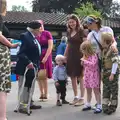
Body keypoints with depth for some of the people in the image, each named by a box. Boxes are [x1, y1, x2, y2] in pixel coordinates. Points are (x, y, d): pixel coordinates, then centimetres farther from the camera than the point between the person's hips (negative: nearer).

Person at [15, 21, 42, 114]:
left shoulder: (33, 37, 14)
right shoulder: (25, 36, -15)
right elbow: (21, 53, -22)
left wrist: (37, 65, 13)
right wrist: (28, 62, -30)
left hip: (33, 67, 10)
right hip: (25, 67, -9)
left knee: (30, 87, 16)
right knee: (23, 87, -1)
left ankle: (29, 104, 27)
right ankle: (21, 106, 5)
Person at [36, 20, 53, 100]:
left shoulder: (47, 33, -3)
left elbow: (50, 46, -8)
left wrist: (45, 57, -14)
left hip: (45, 56, -4)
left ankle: (46, 94, 7)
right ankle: (42, 93, 15)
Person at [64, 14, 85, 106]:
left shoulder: (81, 31, -5)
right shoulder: (69, 32, 12)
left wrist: (84, 57, -18)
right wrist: (65, 56, 17)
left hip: (79, 56, -6)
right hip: (70, 57, 6)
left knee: (80, 77, 0)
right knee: (73, 77, 9)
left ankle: (82, 98, 8)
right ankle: (76, 97, 19)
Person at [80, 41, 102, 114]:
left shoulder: (94, 55, -16)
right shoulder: (85, 56, 9)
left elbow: (93, 64, -30)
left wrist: (84, 61, -25)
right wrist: (83, 63, -1)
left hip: (94, 75, -8)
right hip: (87, 75, 8)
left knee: (96, 90, -4)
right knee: (88, 90, 16)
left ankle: (99, 106, 1)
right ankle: (88, 104, 28)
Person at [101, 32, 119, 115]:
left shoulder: (113, 50, -16)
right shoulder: (104, 50, 9)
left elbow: (115, 62, -19)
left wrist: (112, 74, -21)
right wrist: (103, 73, 14)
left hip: (112, 73, -8)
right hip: (106, 74, 8)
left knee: (113, 90, 5)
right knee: (105, 90, 9)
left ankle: (113, 106, 15)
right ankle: (105, 106, 16)